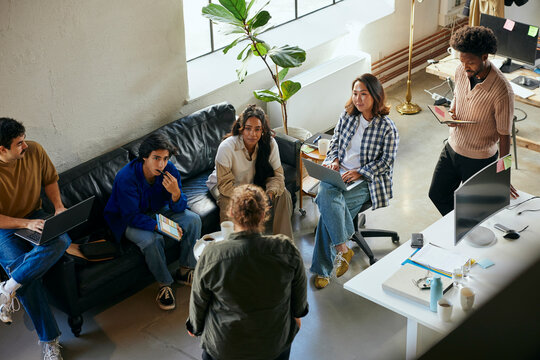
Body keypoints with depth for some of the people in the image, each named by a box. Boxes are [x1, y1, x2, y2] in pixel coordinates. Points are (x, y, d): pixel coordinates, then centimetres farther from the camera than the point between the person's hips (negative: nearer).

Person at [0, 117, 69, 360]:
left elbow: (50, 179, 8)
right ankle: (49, 340, -17)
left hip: (35, 217, 4)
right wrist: (26, 224, -29)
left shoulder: (34, 151, -10)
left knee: (61, 240, -30)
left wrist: (59, 206, -8)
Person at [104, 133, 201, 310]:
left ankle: (185, 271, 3)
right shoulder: (126, 178, -32)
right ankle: (164, 284, -10)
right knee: (152, 240, -34)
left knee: (193, 220, -13)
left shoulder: (170, 171, -18)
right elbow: (132, 216, -28)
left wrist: (176, 193, -36)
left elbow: (179, 208, -13)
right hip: (128, 218, -5)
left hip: (158, 210, 5)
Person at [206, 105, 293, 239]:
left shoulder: (270, 143, -18)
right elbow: (225, 184, -27)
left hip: (255, 183, 4)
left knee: (283, 194, -16)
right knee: (228, 207, -34)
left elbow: (277, 175, -12)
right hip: (226, 187, -4)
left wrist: (270, 193, -33)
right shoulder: (227, 147, -30)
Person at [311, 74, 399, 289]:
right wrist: (334, 159, 0)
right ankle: (343, 250, -24)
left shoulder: (387, 128, -6)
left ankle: (323, 269, -12)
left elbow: (387, 161, -5)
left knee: (329, 210, -27)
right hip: (337, 173, 4)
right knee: (325, 194, -31)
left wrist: (359, 172, -15)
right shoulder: (347, 115, 8)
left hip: (364, 181, -4)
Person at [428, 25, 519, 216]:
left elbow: (504, 136, -21)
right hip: (452, 148, 6)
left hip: (479, 160, -6)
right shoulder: (461, 71, -10)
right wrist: (452, 113, -11)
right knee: (437, 194, 20)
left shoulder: (502, 91, -28)